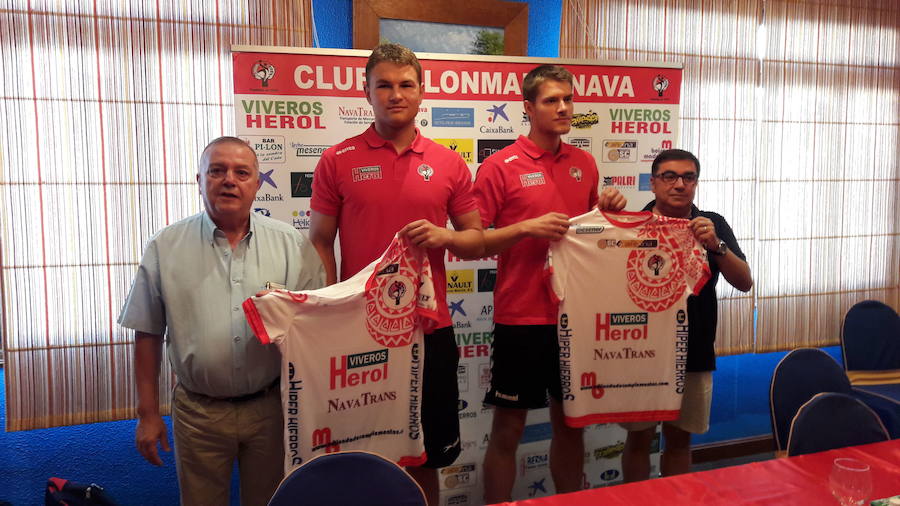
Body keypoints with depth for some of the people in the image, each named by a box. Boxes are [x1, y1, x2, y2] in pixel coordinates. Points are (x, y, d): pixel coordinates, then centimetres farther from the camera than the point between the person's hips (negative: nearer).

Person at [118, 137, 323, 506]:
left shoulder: (292, 245, 0)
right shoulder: (165, 247, 1)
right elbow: (148, 335, 4)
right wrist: (148, 413, 3)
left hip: (272, 406, 0)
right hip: (198, 411, 0)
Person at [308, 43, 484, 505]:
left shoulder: (449, 164, 5)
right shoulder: (337, 161, 0)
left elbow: (477, 240, 10)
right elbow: (320, 245, 2)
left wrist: (446, 236, -12)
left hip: (430, 328, 2)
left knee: (427, 454, 15)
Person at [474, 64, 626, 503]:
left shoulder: (584, 163, 9)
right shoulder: (500, 167, -8)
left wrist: (609, 209, -1)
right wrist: (527, 228, -21)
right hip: (521, 317, -5)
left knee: (570, 421, 17)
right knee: (508, 428, 6)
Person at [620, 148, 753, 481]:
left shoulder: (713, 225, 3)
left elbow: (745, 282, -5)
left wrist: (716, 246, -22)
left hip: (694, 354, 2)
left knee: (680, 439, 15)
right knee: (639, 438, 9)